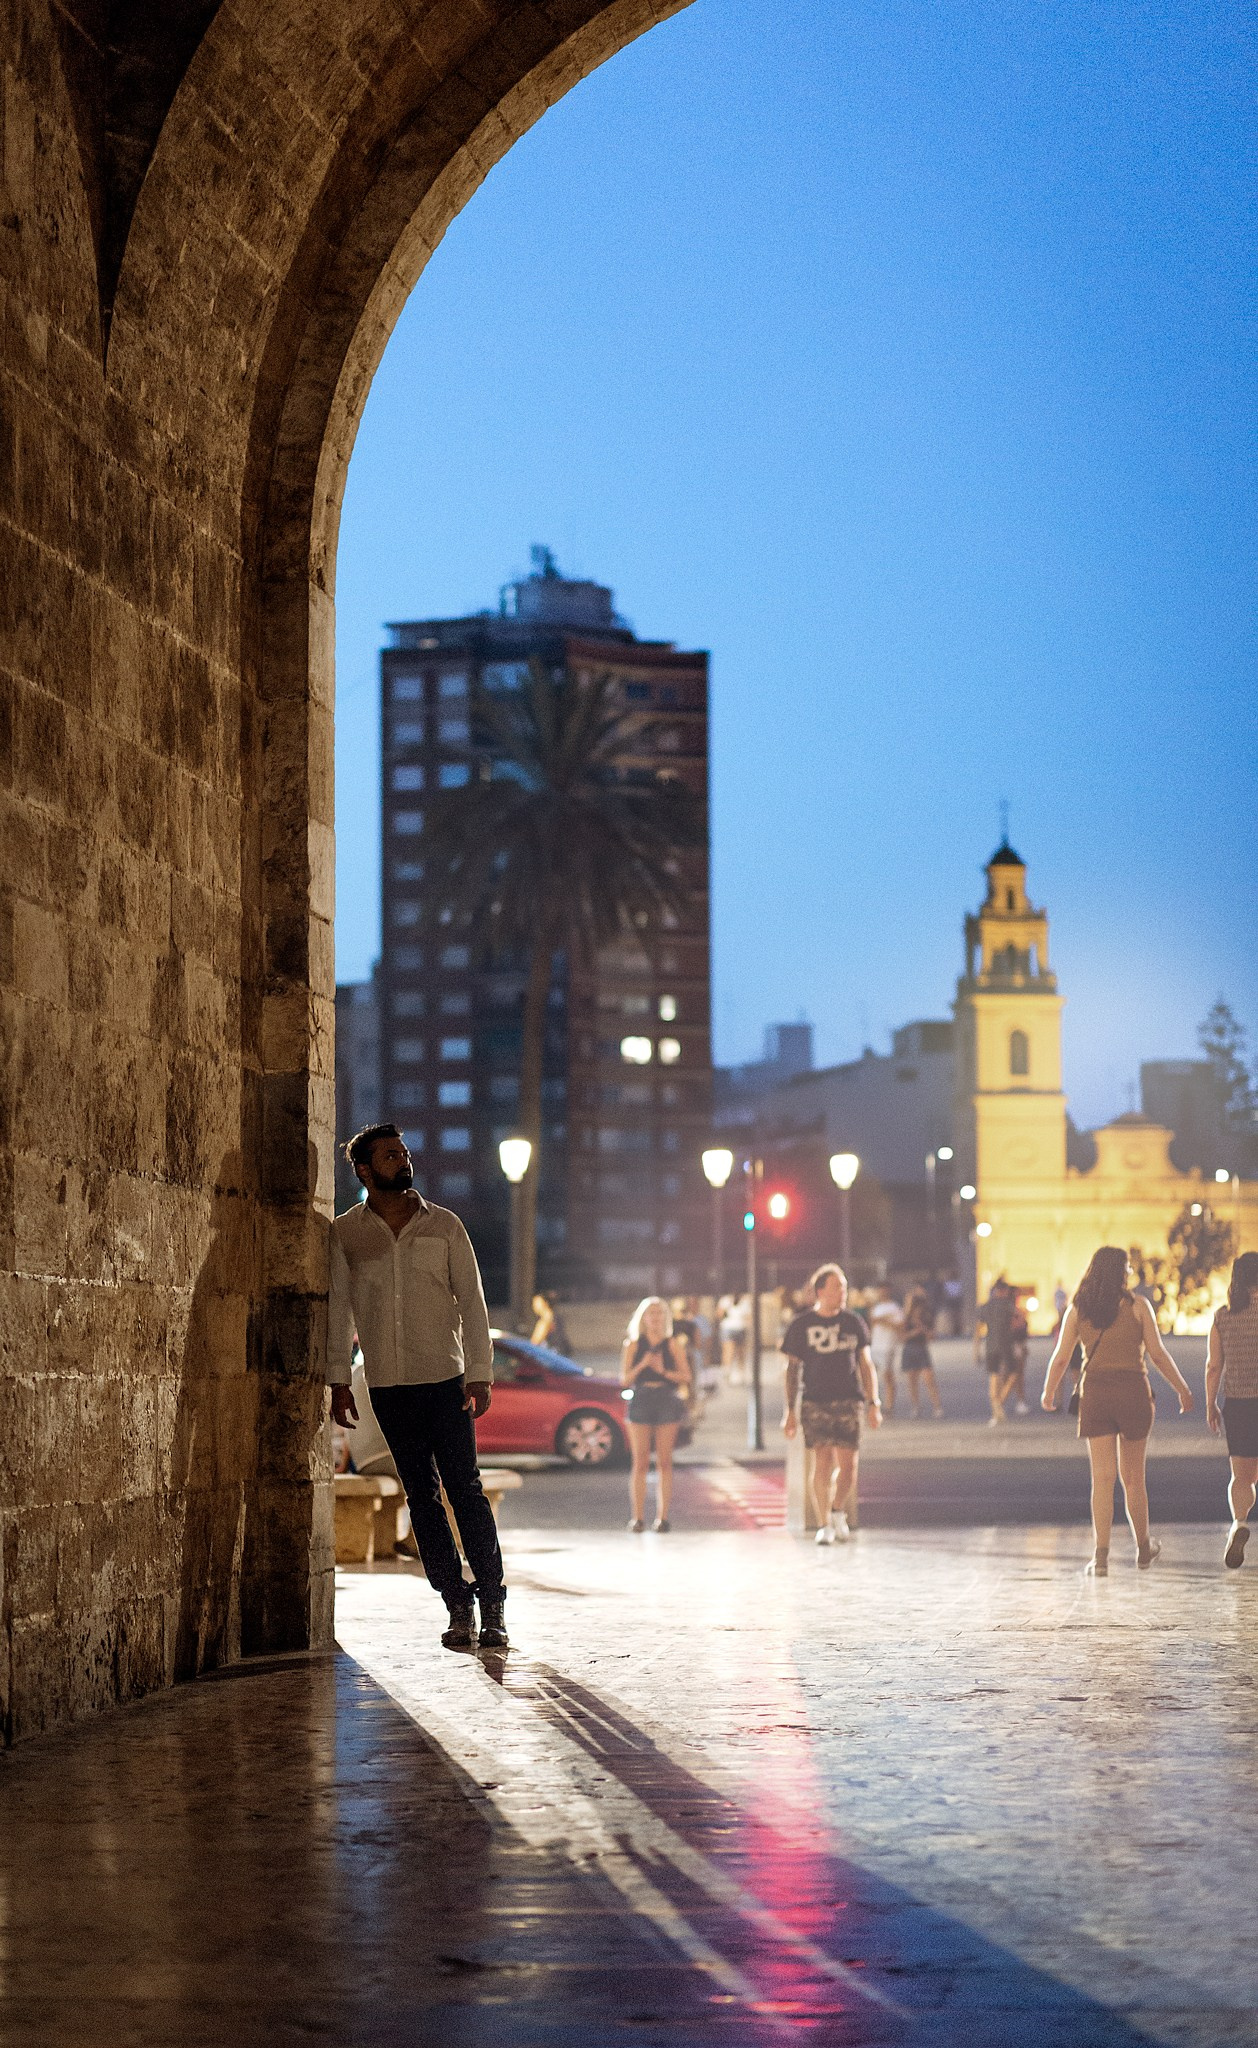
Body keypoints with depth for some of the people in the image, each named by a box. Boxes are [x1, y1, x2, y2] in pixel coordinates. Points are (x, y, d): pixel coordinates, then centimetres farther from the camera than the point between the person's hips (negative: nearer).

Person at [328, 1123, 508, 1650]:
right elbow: (338, 1308, 7)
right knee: (422, 1498, 4)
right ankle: (458, 1605, 10)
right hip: (387, 1386, 1)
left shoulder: (443, 1225, 3)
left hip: (446, 1379, -1)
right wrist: (338, 1381, 1)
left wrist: (479, 1373, -5)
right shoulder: (345, 1233, 4)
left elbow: (471, 1301, 2)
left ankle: (492, 1606, -1)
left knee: (466, 1491, -6)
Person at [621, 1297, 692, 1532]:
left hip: (667, 1401, 0)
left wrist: (664, 1371, -13)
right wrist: (642, 1365, -11)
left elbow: (685, 1376, 2)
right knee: (640, 1462, -4)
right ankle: (637, 1516, -3)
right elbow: (625, 1380, 4)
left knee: (664, 1462, -2)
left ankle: (662, 1516, 0)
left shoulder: (673, 1345, 8)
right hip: (640, 1402, 0)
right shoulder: (633, 1346, 10)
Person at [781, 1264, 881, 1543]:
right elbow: (792, 1369, 6)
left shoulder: (853, 1323, 10)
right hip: (815, 1402, -2)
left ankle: (837, 1512, 22)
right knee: (822, 1462, -9)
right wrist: (790, 1410, 1)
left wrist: (873, 1403, 7)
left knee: (848, 1465, -4)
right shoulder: (802, 1325, 3)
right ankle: (824, 1523, 3)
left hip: (849, 1402, 2)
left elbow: (866, 1365, 14)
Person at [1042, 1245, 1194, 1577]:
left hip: (1094, 1394, 1)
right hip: (1132, 1392, -1)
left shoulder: (1078, 1309, 3)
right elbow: (1158, 1354, -5)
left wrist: (1049, 1391, 20)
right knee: (1133, 1477, 12)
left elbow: (1060, 1357, 4)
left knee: (1102, 1478, 1)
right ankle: (1143, 1549, 27)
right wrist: (1183, 1389, 6)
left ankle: (1101, 1556, -9)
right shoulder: (1137, 1306, -4)